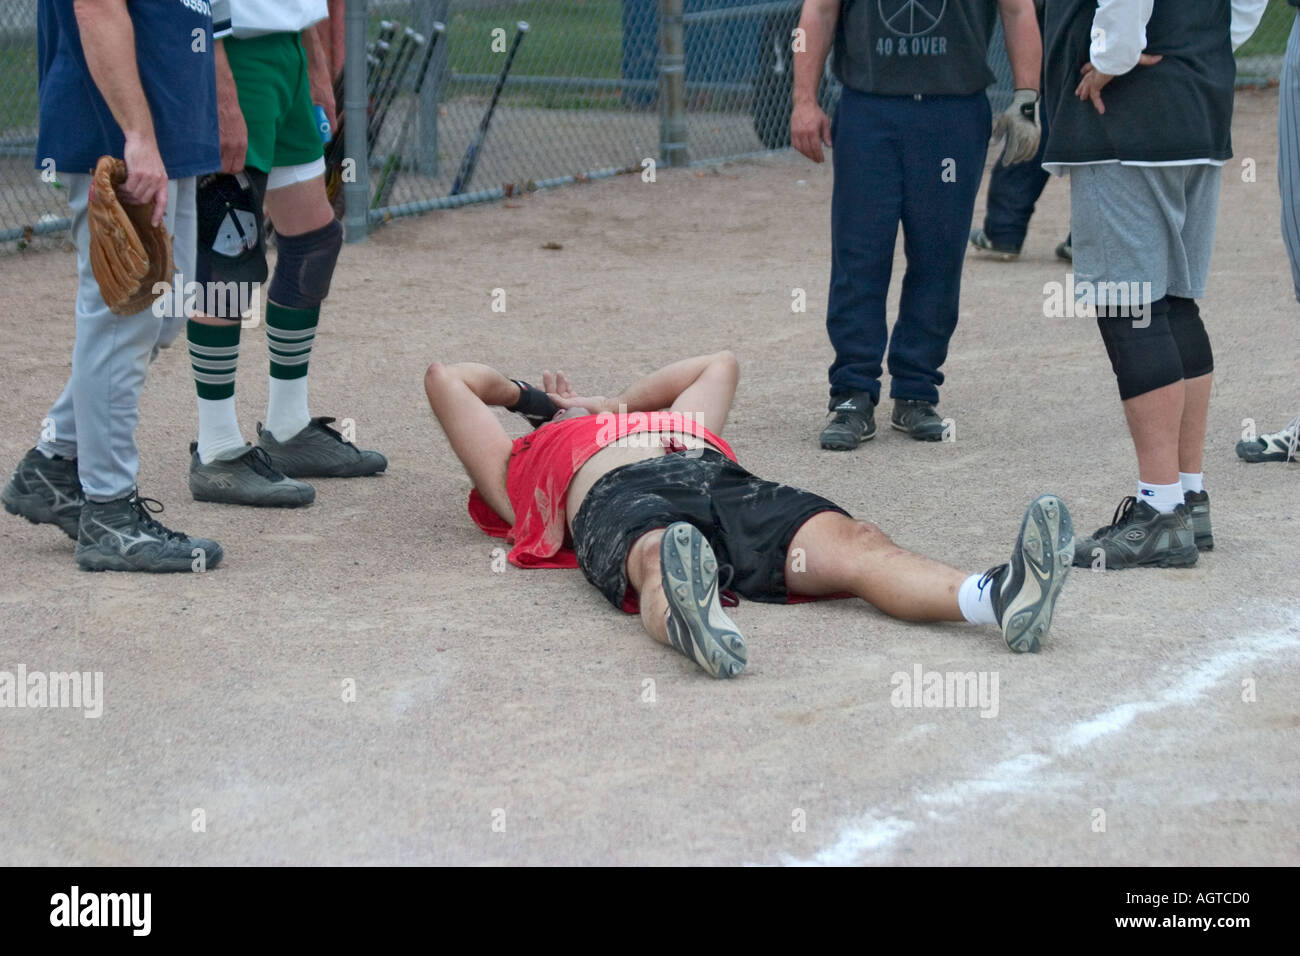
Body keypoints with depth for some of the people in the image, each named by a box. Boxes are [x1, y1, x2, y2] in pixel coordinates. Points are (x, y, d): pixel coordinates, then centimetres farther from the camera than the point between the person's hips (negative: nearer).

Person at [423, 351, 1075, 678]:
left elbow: (720, 366, 63)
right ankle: (689, 623, -81)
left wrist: (606, 408, 62)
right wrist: (518, 393, 57)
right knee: (658, 557, -43)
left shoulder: (670, 424, 49)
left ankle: (1000, 599, -56)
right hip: (619, 498, -3)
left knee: (853, 544, -27)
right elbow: (446, 379, 39)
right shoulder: (519, 465, 38)